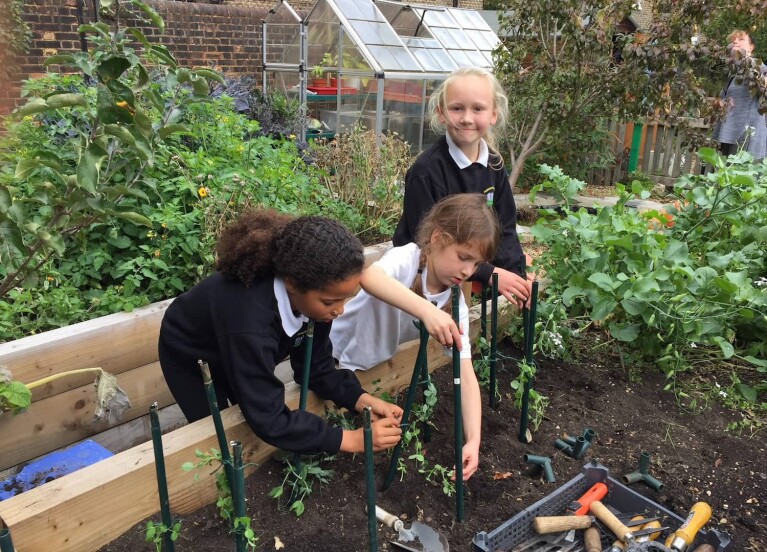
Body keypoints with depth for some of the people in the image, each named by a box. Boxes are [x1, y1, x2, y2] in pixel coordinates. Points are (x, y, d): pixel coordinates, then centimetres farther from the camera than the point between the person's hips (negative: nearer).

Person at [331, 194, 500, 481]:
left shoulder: (456, 304, -14)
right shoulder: (407, 258, -30)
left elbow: (465, 374, -20)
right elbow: (369, 278, -55)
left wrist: (473, 440, -31)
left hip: (377, 367, 5)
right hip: (334, 357, -5)